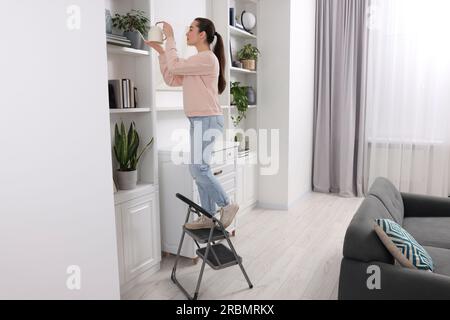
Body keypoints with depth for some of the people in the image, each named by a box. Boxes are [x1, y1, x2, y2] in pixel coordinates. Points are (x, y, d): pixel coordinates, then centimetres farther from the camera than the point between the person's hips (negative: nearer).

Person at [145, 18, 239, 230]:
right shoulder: (198, 60, 22)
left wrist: (170, 38, -5)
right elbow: (171, 79, 18)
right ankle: (209, 216, 15)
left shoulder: (207, 58, -9)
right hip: (199, 121, 10)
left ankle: (227, 205, 3)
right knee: (200, 169, 8)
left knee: (198, 168, -12)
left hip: (208, 121, -10)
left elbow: (175, 67, -16)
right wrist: (160, 51, 15)